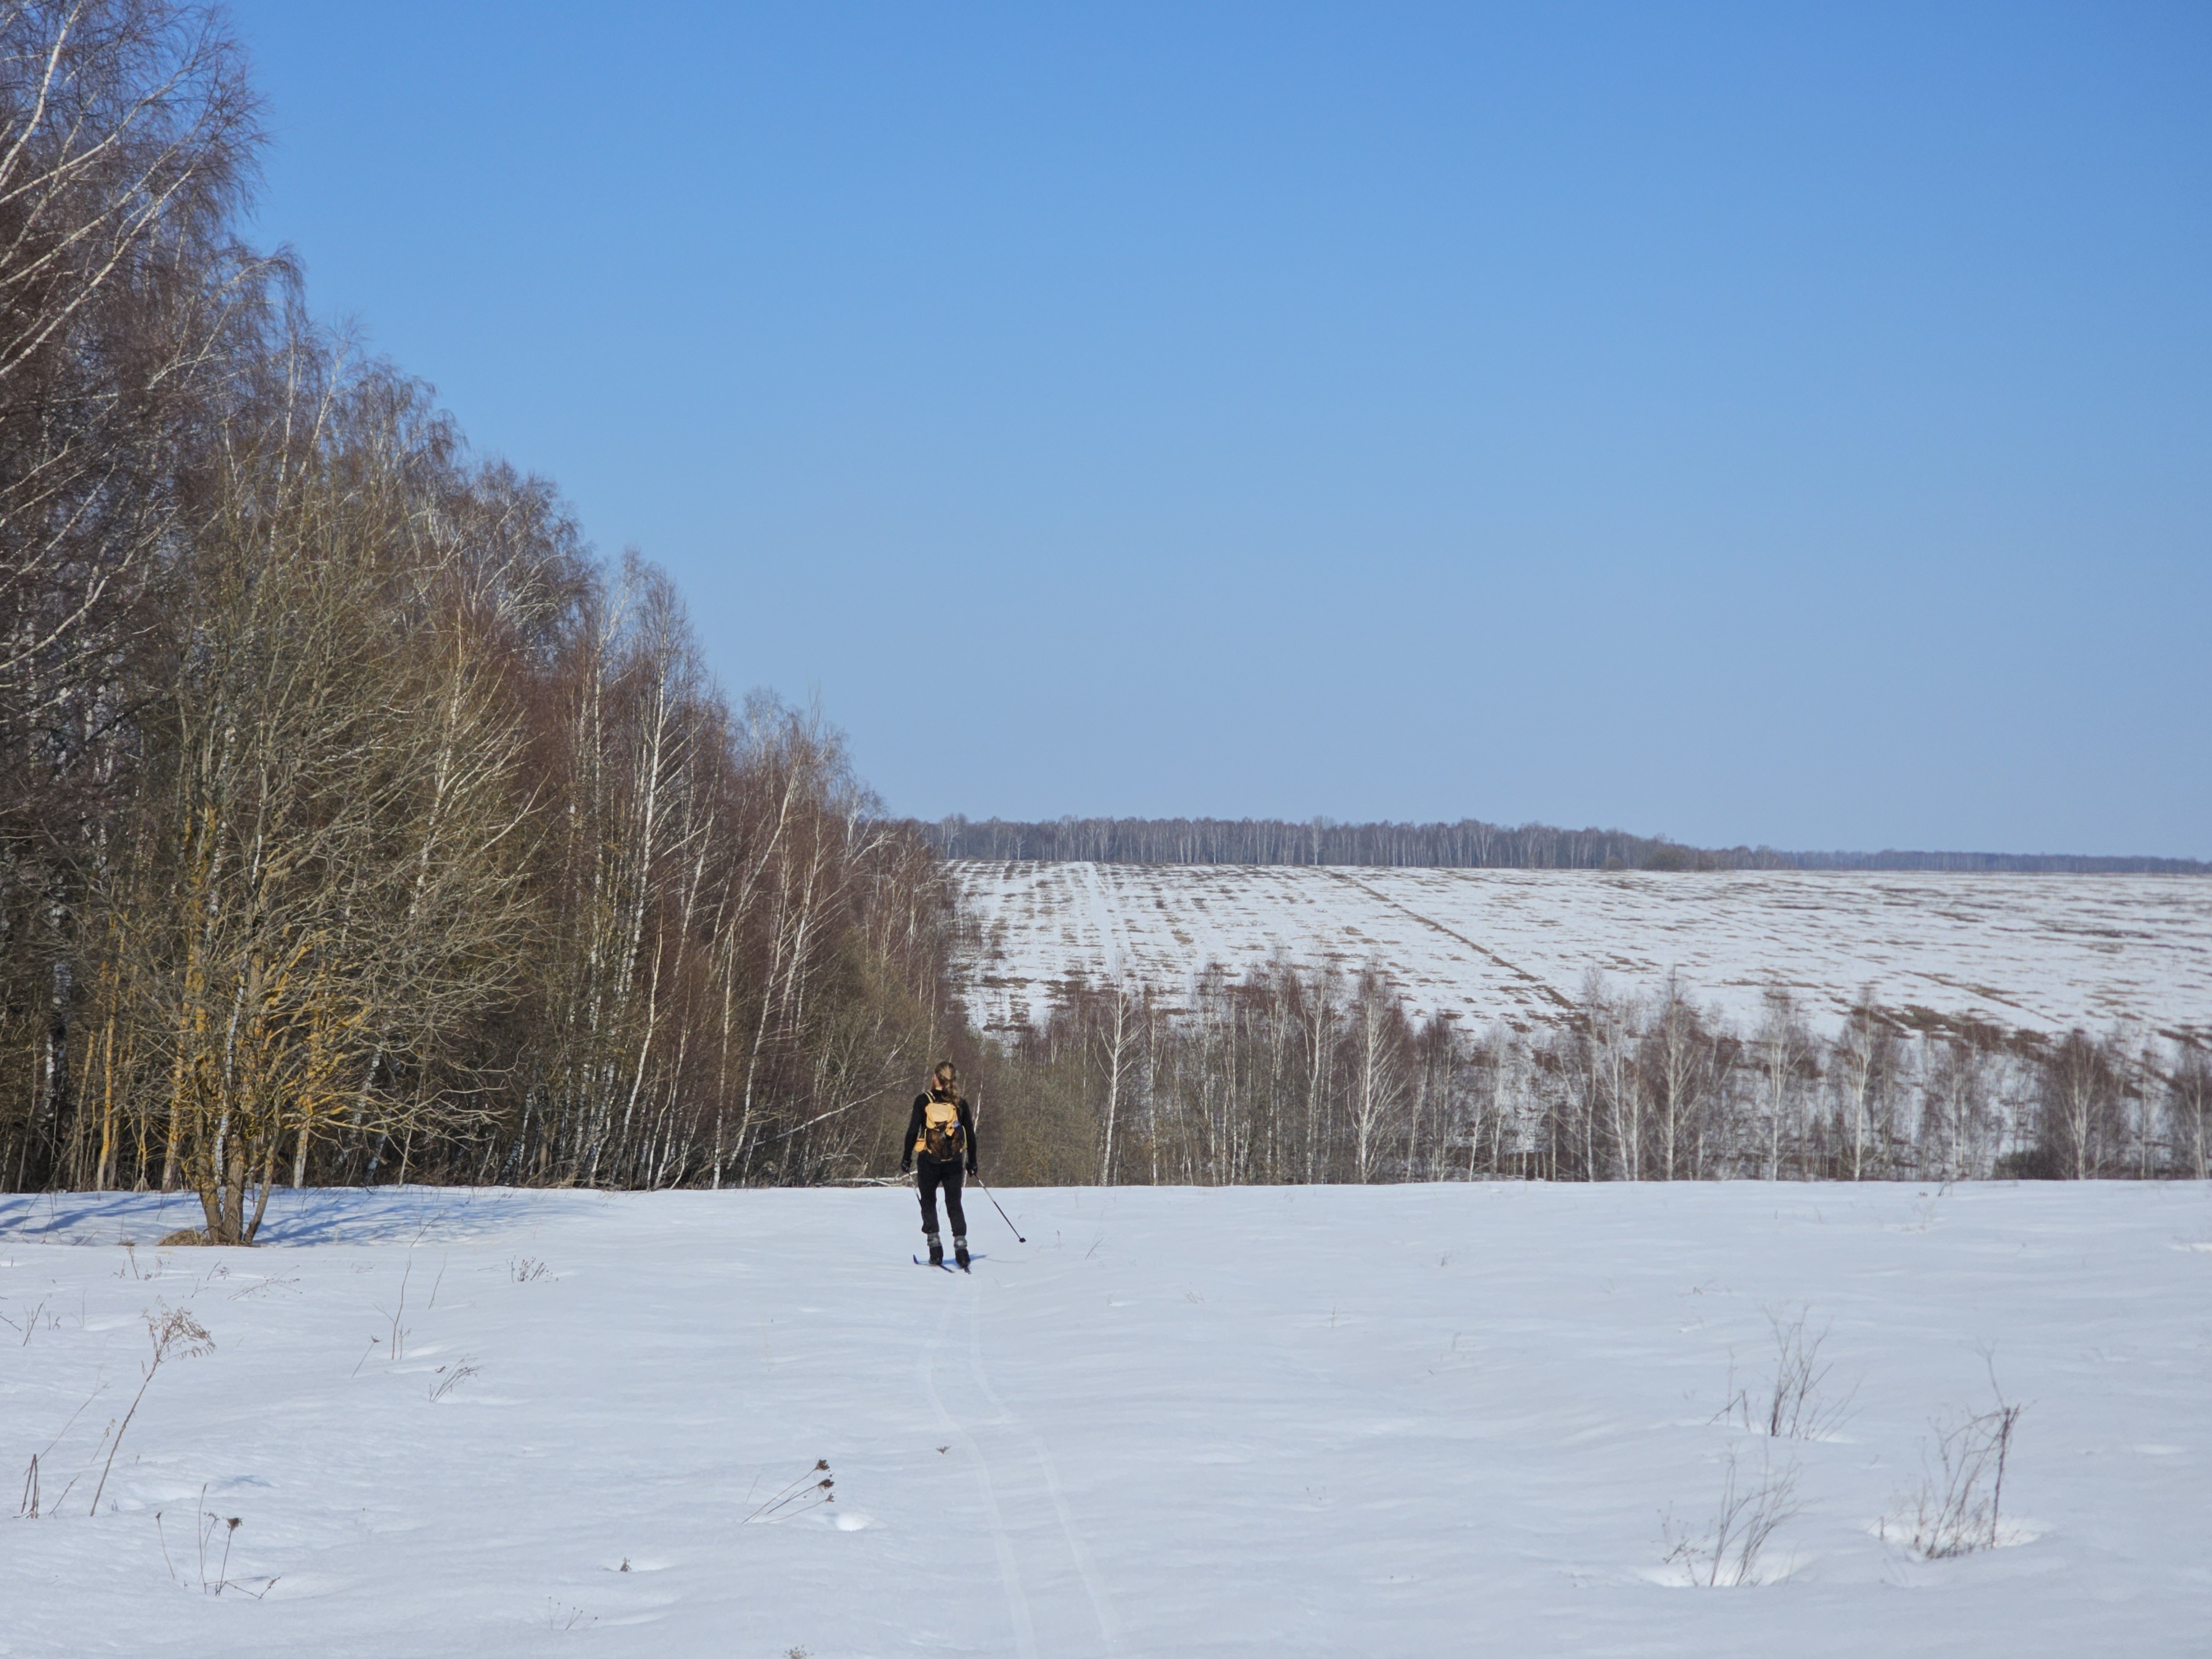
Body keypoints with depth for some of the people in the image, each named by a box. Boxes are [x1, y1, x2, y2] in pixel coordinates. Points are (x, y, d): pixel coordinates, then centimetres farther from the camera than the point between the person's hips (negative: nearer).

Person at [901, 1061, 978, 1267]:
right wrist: (972, 1163, 18)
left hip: (928, 1160, -2)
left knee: (928, 1203, 12)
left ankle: (935, 1249, 1)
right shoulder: (960, 1104, 3)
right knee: (954, 1204, 10)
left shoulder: (923, 1101, -4)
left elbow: (913, 1131, -5)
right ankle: (960, 1244, -4)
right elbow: (970, 1135, 7)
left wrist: (907, 1158, 3)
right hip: (953, 1162, 2)